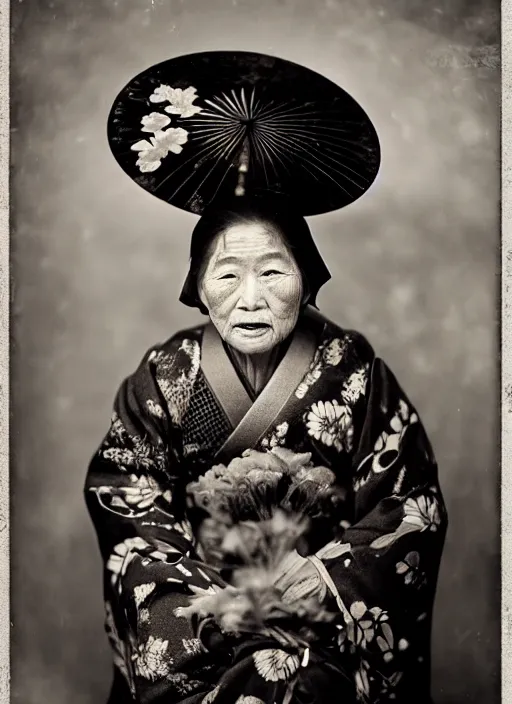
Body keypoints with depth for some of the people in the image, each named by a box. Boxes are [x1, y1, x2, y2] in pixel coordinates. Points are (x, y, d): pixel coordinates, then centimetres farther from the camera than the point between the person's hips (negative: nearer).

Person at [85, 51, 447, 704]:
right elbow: (119, 495, -2)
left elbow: (410, 506, -4)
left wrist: (324, 581, -17)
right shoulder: (163, 376, -1)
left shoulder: (354, 371, -5)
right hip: (196, 583, 2)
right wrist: (211, 585, -15)